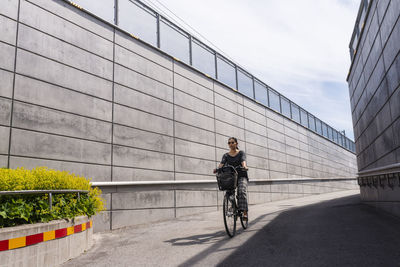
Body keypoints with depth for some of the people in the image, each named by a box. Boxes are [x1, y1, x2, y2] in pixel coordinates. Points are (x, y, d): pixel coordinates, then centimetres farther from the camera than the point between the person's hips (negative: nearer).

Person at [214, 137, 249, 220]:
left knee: (242, 191, -25)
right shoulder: (226, 155, 10)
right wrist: (217, 169, -31)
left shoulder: (241, 153, 6)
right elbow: (222, 163, -8)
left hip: (241, 176, -3)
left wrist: (244, 166, -38)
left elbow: (243, 161, -14)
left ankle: (244, 212, -25)